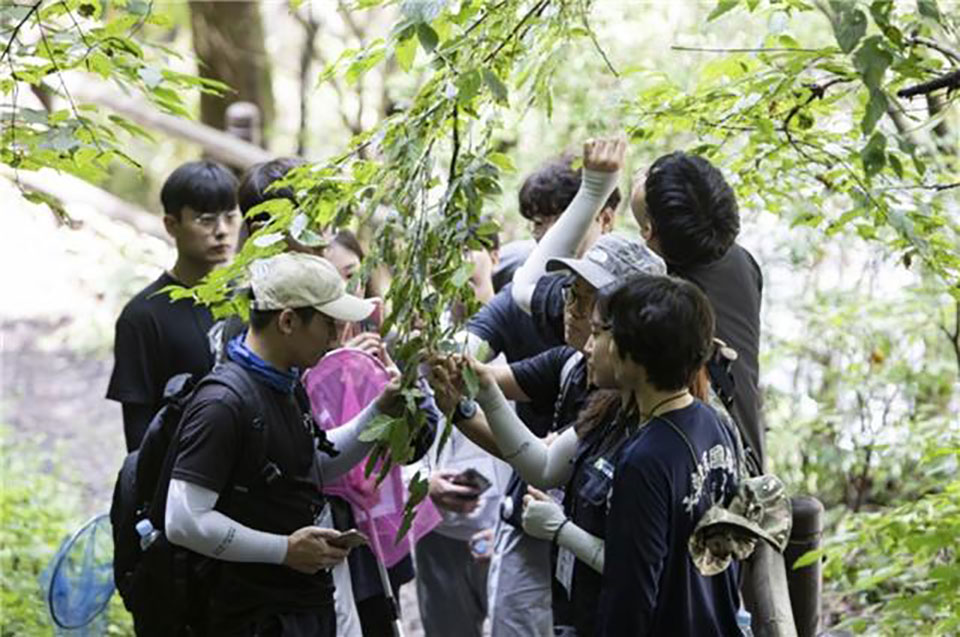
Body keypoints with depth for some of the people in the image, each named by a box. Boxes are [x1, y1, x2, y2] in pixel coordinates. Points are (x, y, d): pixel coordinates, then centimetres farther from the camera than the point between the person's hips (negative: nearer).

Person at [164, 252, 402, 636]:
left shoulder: (290, 385, 9)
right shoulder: (223, 405, -21)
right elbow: (183, 521, -25)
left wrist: (380, 411, 10)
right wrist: (285, 550, -20)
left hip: (312, 603, 9)